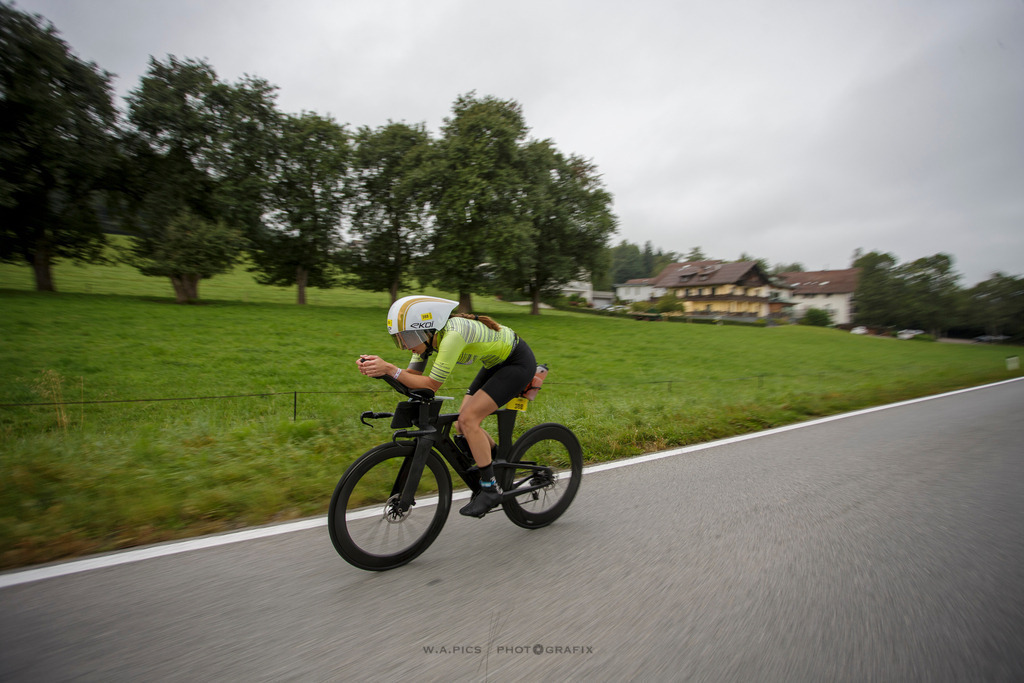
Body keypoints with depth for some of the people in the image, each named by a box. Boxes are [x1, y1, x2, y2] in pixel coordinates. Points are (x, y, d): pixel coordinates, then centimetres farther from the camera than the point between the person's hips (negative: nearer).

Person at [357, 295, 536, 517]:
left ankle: (490, 488, -3)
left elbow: (431, 385, -29)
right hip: (497, 363, 9)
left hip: (519, 362, -9)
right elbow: (413, 375, -4)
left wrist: (390, 369, -33)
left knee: (468, 419, -17)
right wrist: (378, 368, -19)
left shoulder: (452, 335, -33)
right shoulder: (429, 336, -6)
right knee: (462, 424, 3)